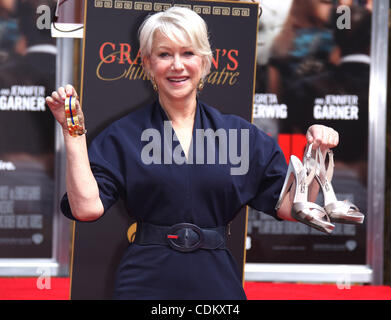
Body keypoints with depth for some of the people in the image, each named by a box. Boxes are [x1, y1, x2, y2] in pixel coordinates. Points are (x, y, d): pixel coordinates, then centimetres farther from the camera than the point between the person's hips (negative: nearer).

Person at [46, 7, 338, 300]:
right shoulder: (124, 135, 2)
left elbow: (290, 207, 5)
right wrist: (73, 131, -11)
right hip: (147, 284, -1)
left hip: (217, 285, 2)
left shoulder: (239, 133, 7)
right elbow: (86, 206, -10)